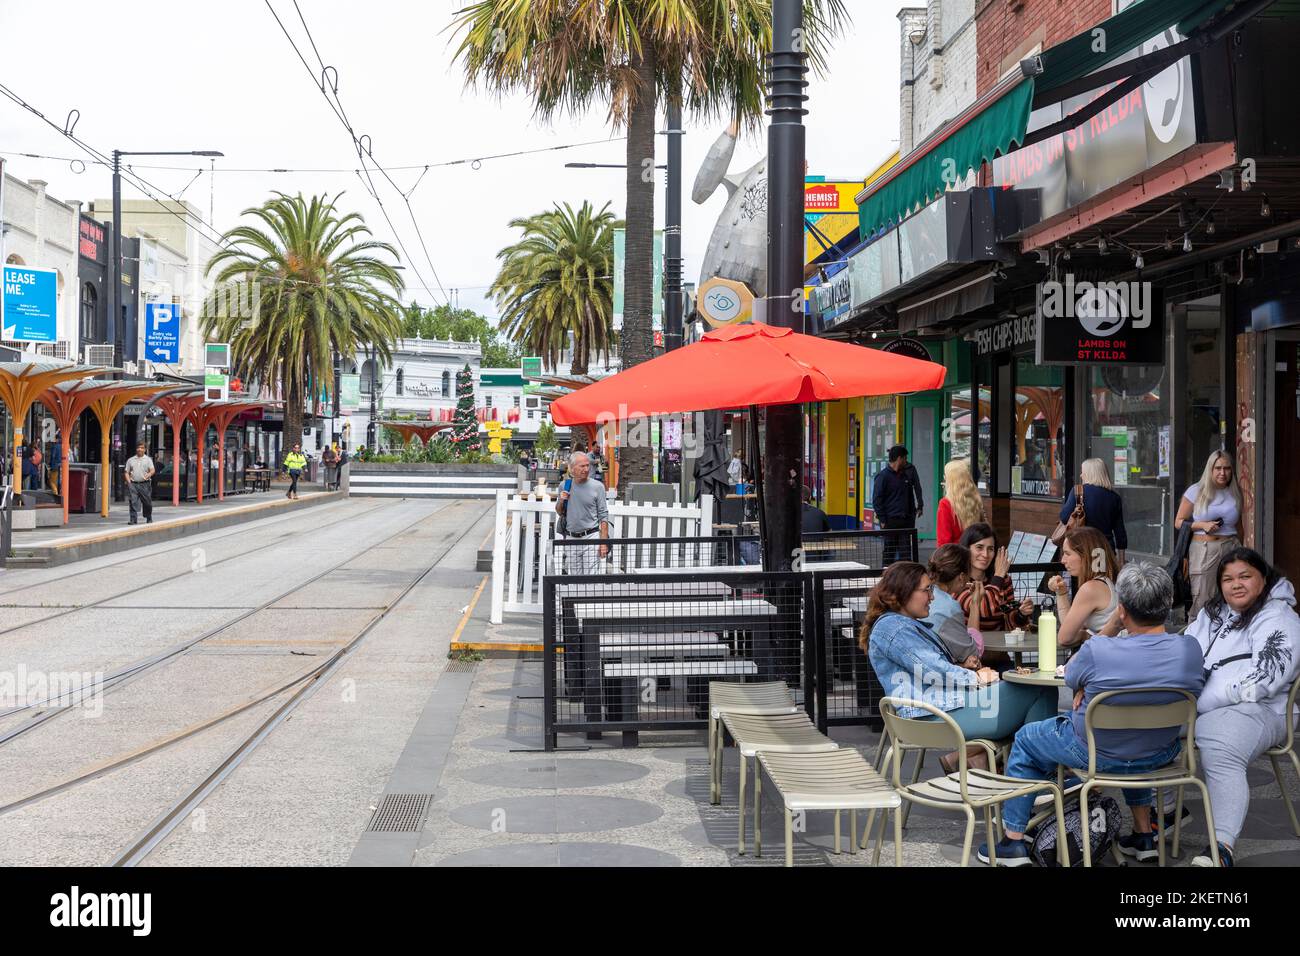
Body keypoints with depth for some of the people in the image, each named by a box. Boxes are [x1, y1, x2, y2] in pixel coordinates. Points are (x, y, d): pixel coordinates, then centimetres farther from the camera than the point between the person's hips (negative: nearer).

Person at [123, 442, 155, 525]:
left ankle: (149, 519, 21)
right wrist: (128, 481, -2)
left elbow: (153, 470, -5)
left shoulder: (148, 459, 9)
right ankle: (133, 519, -8)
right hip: (133, 484, 1)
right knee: (133, 501, -9)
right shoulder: (130, 460, 15)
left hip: (145, 484, -1)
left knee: (147, 502, 4)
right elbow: (127, 472, 14)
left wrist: (149, 475, -27)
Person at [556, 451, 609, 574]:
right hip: (571, 538, 4)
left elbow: (603, 516, -4)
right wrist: (561, 501, -5)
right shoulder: (564, 485, 7)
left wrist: (604, 541, -11)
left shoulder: (597, 486, -4)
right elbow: (559, 512, 17)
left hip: (590, 537, -4)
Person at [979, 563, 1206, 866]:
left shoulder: (1097, 651, -30)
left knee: (1025, 739, 24)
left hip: (1095, 754, -4)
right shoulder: (1191, 651, -18)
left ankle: (1013, 841, 26)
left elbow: (1070, 676, -7)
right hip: (1160, 755, 4)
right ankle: (1144, 833, 41)